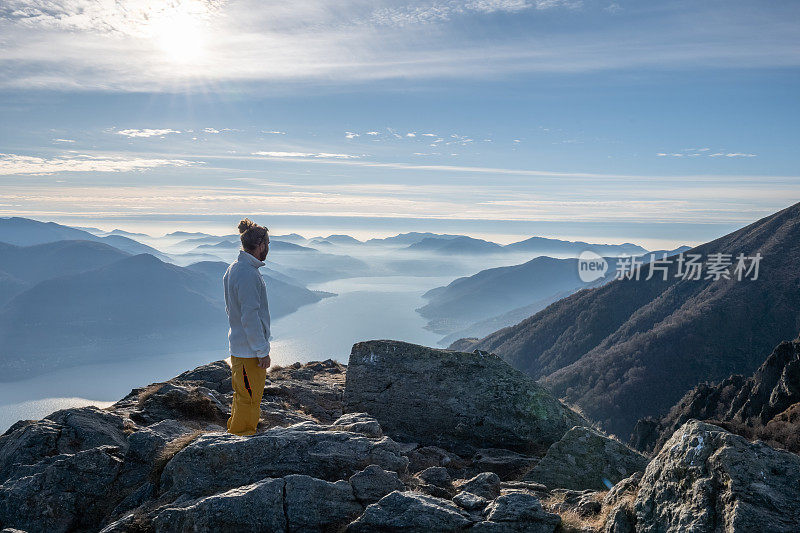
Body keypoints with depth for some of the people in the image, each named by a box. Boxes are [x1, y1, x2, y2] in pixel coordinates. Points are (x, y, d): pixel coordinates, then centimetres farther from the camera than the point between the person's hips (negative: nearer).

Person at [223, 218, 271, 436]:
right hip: (249, 350, -10)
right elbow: (250, 318, -24)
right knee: (249, 399, 3)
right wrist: (262, 351, -18)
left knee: (243, 395, 23)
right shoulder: (248, 274, -23)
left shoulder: (234, 268, 9)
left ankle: (235, 431, 37)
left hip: (238, 344, 10)